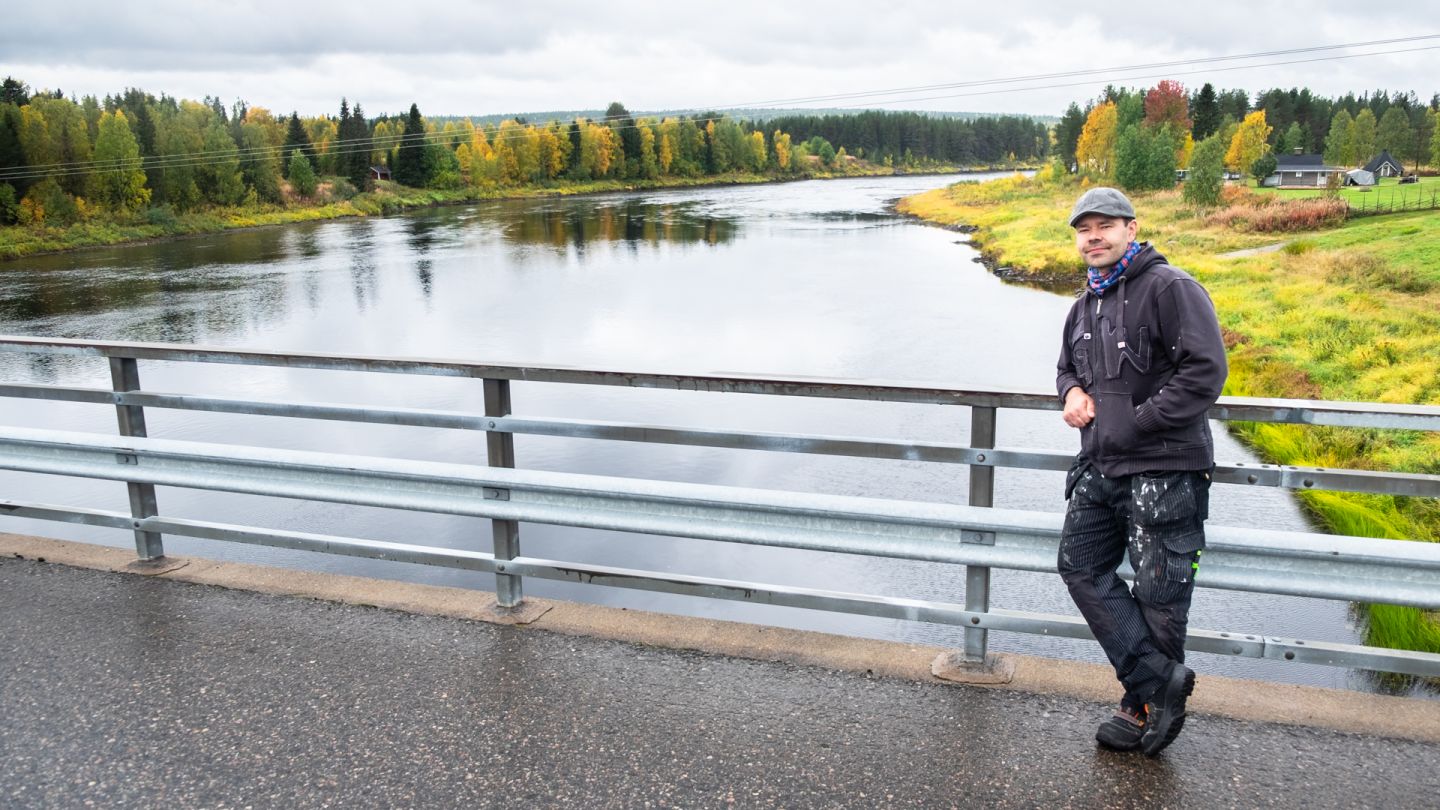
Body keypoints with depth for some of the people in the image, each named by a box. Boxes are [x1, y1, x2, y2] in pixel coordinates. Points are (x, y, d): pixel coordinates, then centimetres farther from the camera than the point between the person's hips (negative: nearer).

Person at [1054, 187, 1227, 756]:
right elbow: (1067, 365, 31)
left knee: (1157, 593, 0)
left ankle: (1144, 707, 17)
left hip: (1162, 469, -8)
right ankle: (1160, 681, 11)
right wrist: (1073, 391, 6)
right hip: (1100, 469, 9)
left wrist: (1136, 424, -18)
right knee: (1080, 565, 6)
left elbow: (1205, 371, -18)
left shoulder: (1171, 289, -10)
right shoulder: (1086, 305, 16)